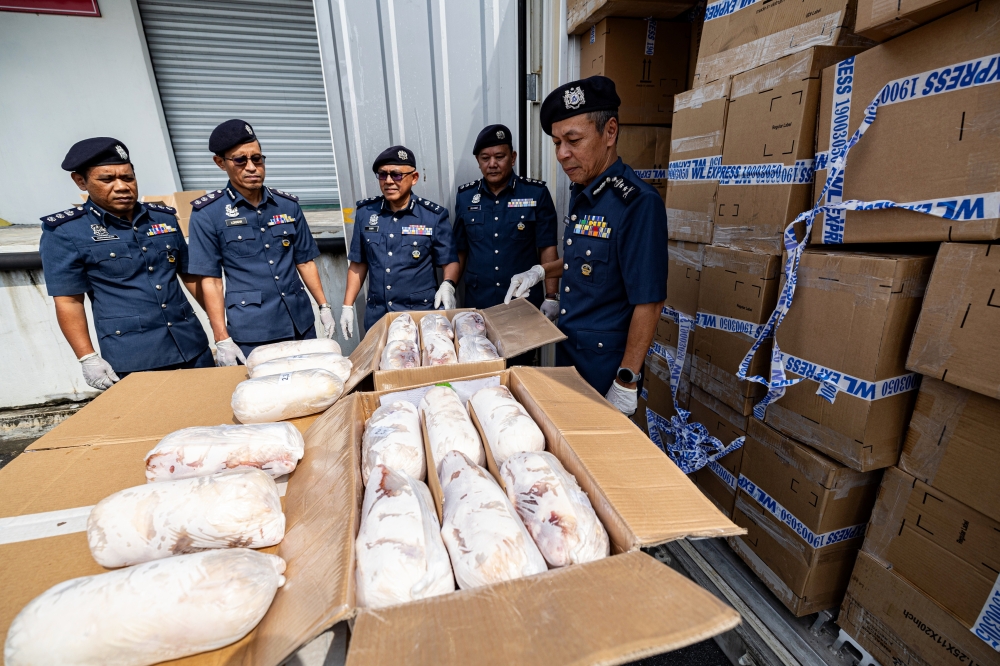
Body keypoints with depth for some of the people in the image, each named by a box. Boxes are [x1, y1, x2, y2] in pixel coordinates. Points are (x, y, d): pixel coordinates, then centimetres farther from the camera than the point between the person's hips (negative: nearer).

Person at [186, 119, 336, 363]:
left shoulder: (288, 204, 5)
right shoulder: (207, 213, -4)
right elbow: (210, 279, -4)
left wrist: (324, 307, 4)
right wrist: (222, 340, -9)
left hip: (301, 323, 3)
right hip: (250, 332, -3)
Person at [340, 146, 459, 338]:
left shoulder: (434, 216, -6)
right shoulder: (365, 212, 3)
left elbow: (450, 260, -1)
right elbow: (358, 263, 10)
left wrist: (448, 285, -22)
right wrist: (348, 305, 7)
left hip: (422, 314, -3)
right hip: (377, 316, 3)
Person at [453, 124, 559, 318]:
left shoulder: (537, 193, -4)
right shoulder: (465, 196, 4)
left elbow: (547, 247, -6)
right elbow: (460, 250, 9)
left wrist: (551, 297, -11)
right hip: (478, 302, 2)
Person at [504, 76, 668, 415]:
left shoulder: (638, 203, -22)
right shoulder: (580, 194, 6)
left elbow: (648, 302, -22)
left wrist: (626, 383, -21)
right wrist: (540, 272, 8)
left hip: (605, 365, -8)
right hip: (568, 350, 8)